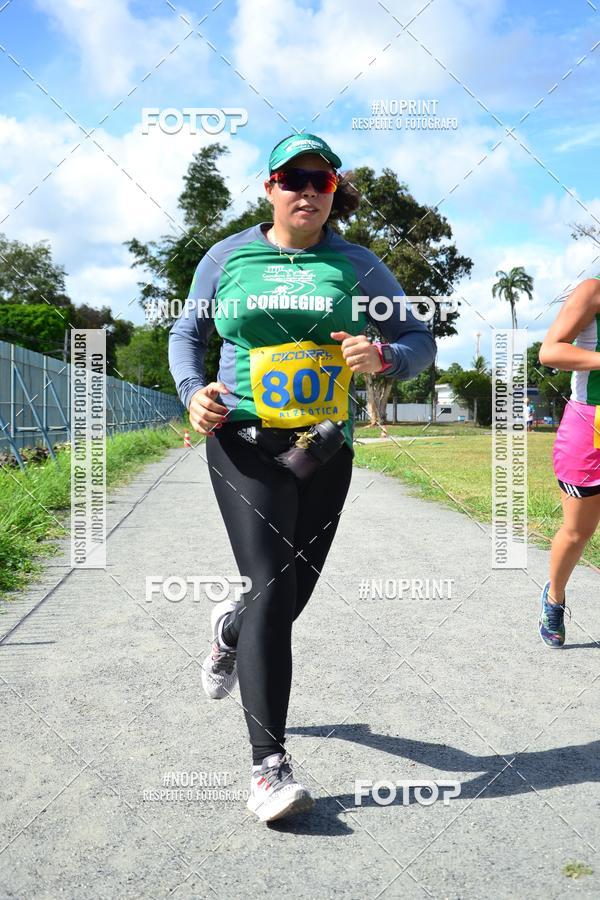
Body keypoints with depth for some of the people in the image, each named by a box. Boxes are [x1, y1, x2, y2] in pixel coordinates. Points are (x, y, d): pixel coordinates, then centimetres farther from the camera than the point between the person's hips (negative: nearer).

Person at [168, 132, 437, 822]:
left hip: (325, 452, 2)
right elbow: (186, 333, 17)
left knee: (293, 595, 10)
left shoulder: (358, 266, 6)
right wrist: (193, 392, -3)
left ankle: (230, 630, 48)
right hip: (244, 443, -2)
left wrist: (382, 357, -15)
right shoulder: (227, 257, 6)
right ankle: (269, 764, -9)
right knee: (271, 587, -16)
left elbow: (420, 343, 9)